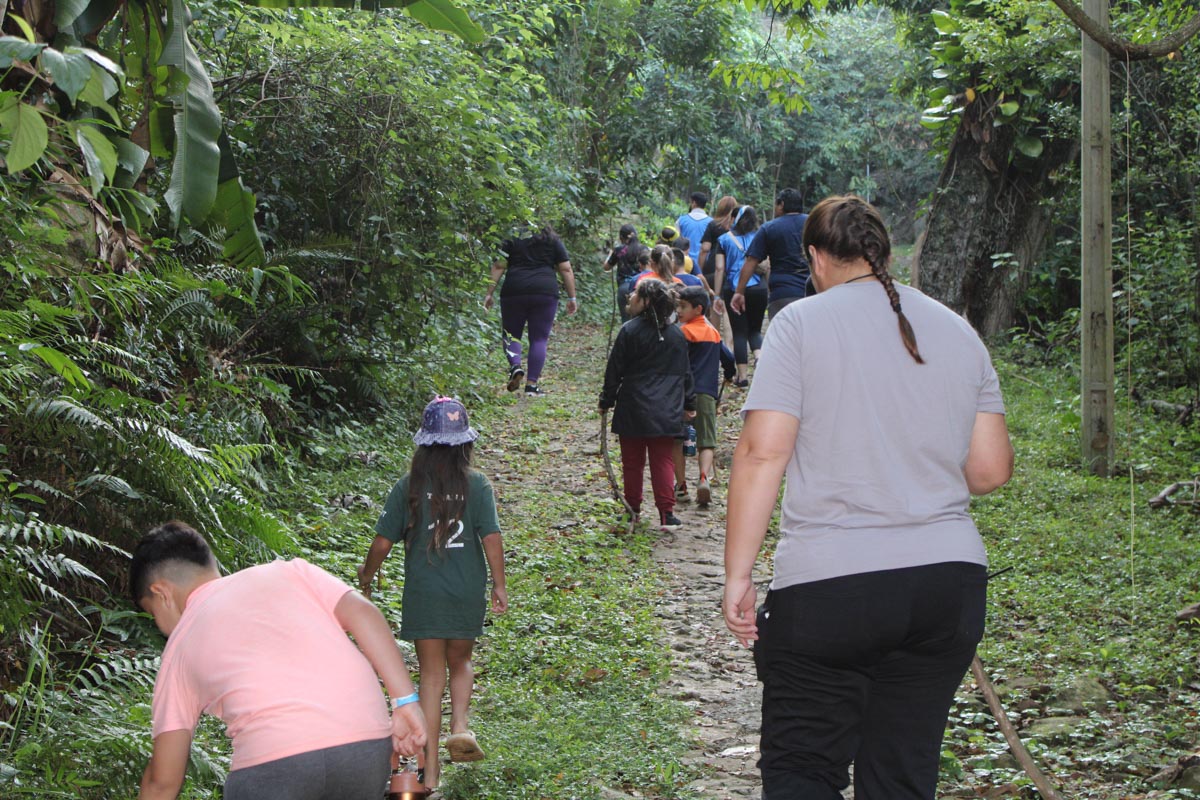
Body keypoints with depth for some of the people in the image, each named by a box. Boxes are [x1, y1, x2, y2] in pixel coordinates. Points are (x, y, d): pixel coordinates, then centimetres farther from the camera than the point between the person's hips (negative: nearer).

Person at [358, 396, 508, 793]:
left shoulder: (408, 487, -4)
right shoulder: (477, 485, -5)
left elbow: (383, 541, -2)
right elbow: (491, 537, -10)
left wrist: (366, 574, 16)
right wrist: (499, 584, 0)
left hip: (423, 593, 0)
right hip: (468, 592, 1)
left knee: (431, 674, 7)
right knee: (461, 661, 23)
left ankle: (430, 768, 4)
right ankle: (460, 725, -3)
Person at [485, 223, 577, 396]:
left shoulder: (512, 240, 11)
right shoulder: (553, 241, 13)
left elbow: (499, 266, 3)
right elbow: (566, 270, 9)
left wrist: (489, 293, 5)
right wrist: (572, 298, 13)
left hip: (514, 291, 0)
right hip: (546, 292, 0)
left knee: (511, 334, 15)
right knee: (539, 338, 6)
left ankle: (515, 365, -13)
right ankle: (532, 385, 0)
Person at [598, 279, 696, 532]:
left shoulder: (629, 331, -9)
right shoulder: (677, 334, 4)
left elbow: (614, 371, -5)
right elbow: (685, 372, 11)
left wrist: (606, 401, 6)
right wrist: (689, 403, 21)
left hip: (633, 410, -3)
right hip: (667, 412, 3)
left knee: (632, 461, 9)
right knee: (663, 461, 5)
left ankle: (633, 509, 17)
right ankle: (666, 513, -2)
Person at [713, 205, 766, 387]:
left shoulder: (725, 239, 6)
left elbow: (720, 269, 1)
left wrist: (717, 295, 2)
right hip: (758, 289, 1)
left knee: (739, 332, 5)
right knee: (755, 329, 15)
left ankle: (743, 375, 3)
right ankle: (759, 357, -14)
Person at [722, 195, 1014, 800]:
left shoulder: (801, 323, -2)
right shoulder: (958, 331, 11)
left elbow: (762, 454, -11)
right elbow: (991, 471, 9)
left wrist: (737, 575, -7)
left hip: (827, 587, -4)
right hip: (951, 582, 5)